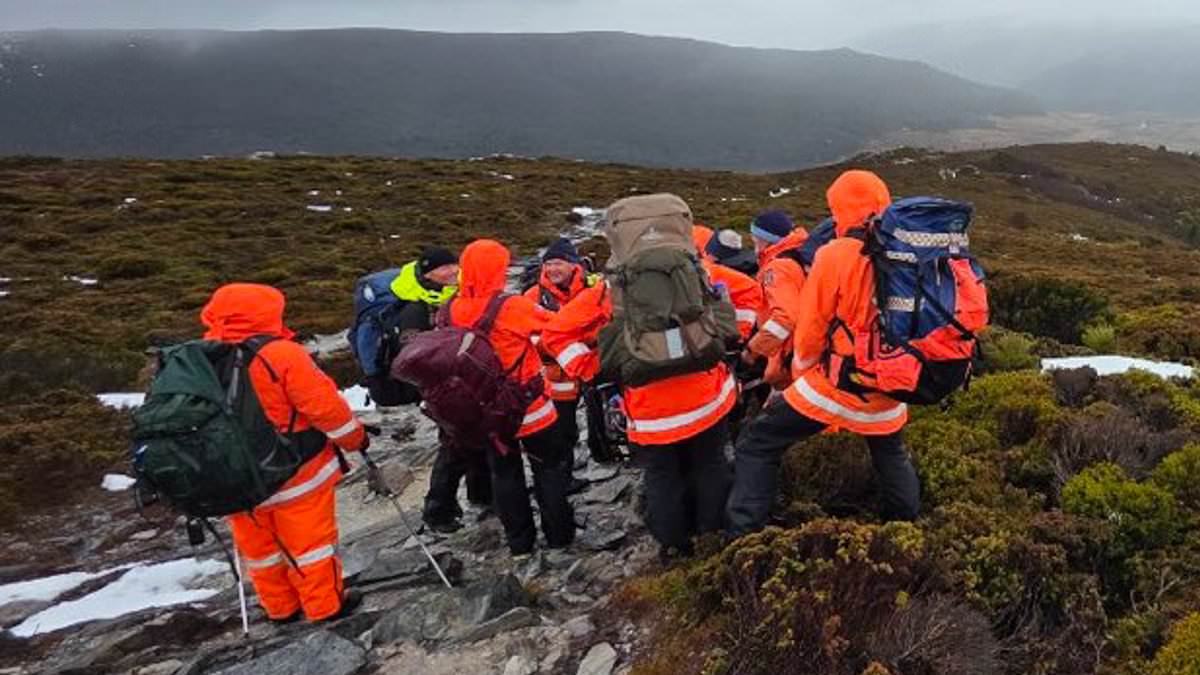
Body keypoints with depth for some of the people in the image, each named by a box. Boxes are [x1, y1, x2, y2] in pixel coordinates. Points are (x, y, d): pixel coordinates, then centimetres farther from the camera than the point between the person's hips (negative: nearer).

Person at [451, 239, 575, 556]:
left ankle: (519, 540, 27)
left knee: (504, 471, 18)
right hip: (529, 406, -4)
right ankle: (558, 533, 22)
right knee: (550, 465, 15)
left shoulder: (453, 312, -8)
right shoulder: (513, 307, -22)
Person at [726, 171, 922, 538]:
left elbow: (811, 326, -9)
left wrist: (802, 365, 11)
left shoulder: (836, 255, -16)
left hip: (833, 385, -5)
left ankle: (743, 536, 6)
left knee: (758, 446, 7)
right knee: (893, 457, 31)